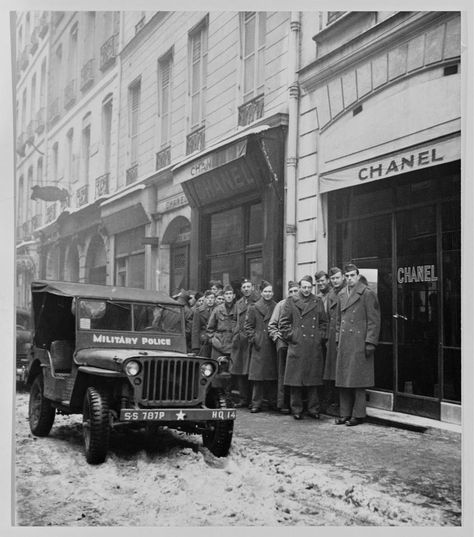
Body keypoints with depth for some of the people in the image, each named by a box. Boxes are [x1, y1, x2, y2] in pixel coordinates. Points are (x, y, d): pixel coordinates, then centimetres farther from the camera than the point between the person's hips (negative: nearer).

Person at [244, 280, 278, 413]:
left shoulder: (277, 307, 10)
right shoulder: (254, 308, 4)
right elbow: (248, 326, 4)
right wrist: (253, 339, -5)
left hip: (272, 345, 2)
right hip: (259, 346, -2)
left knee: (272, 374, 2)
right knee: (258, 376, -5)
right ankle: (256, 403, -1)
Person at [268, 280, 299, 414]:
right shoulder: (281, 304, 6)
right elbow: (272, 324, 9)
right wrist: (276, 336, -3)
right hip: (283, 342, -1)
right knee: (283, 374, -1)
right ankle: (283, 404, 3)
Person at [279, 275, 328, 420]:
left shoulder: (318, 302, 12)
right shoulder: (291, 303, 4)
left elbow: (324, 322, 18)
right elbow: (284, 322, 4)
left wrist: (321, 336, 6)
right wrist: (290, 336, -4)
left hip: (314, 347, 2)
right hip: (296, 346, -2)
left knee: (313, 380, 6)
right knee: (296, 380, 0)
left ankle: (313, 409, 14)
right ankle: (296, 410, 9)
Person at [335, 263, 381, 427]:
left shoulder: (367, 294, -4)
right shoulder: (341, 295, 14)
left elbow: (374, 320, -7)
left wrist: (370, 343, -12)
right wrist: (338, 340, 14)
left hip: (359, 343, -6)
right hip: (344, 344, 6)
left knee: (358, 380, -2)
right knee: (343, 380, 7)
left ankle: (358, 415, 6)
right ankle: (345, 413, 15)